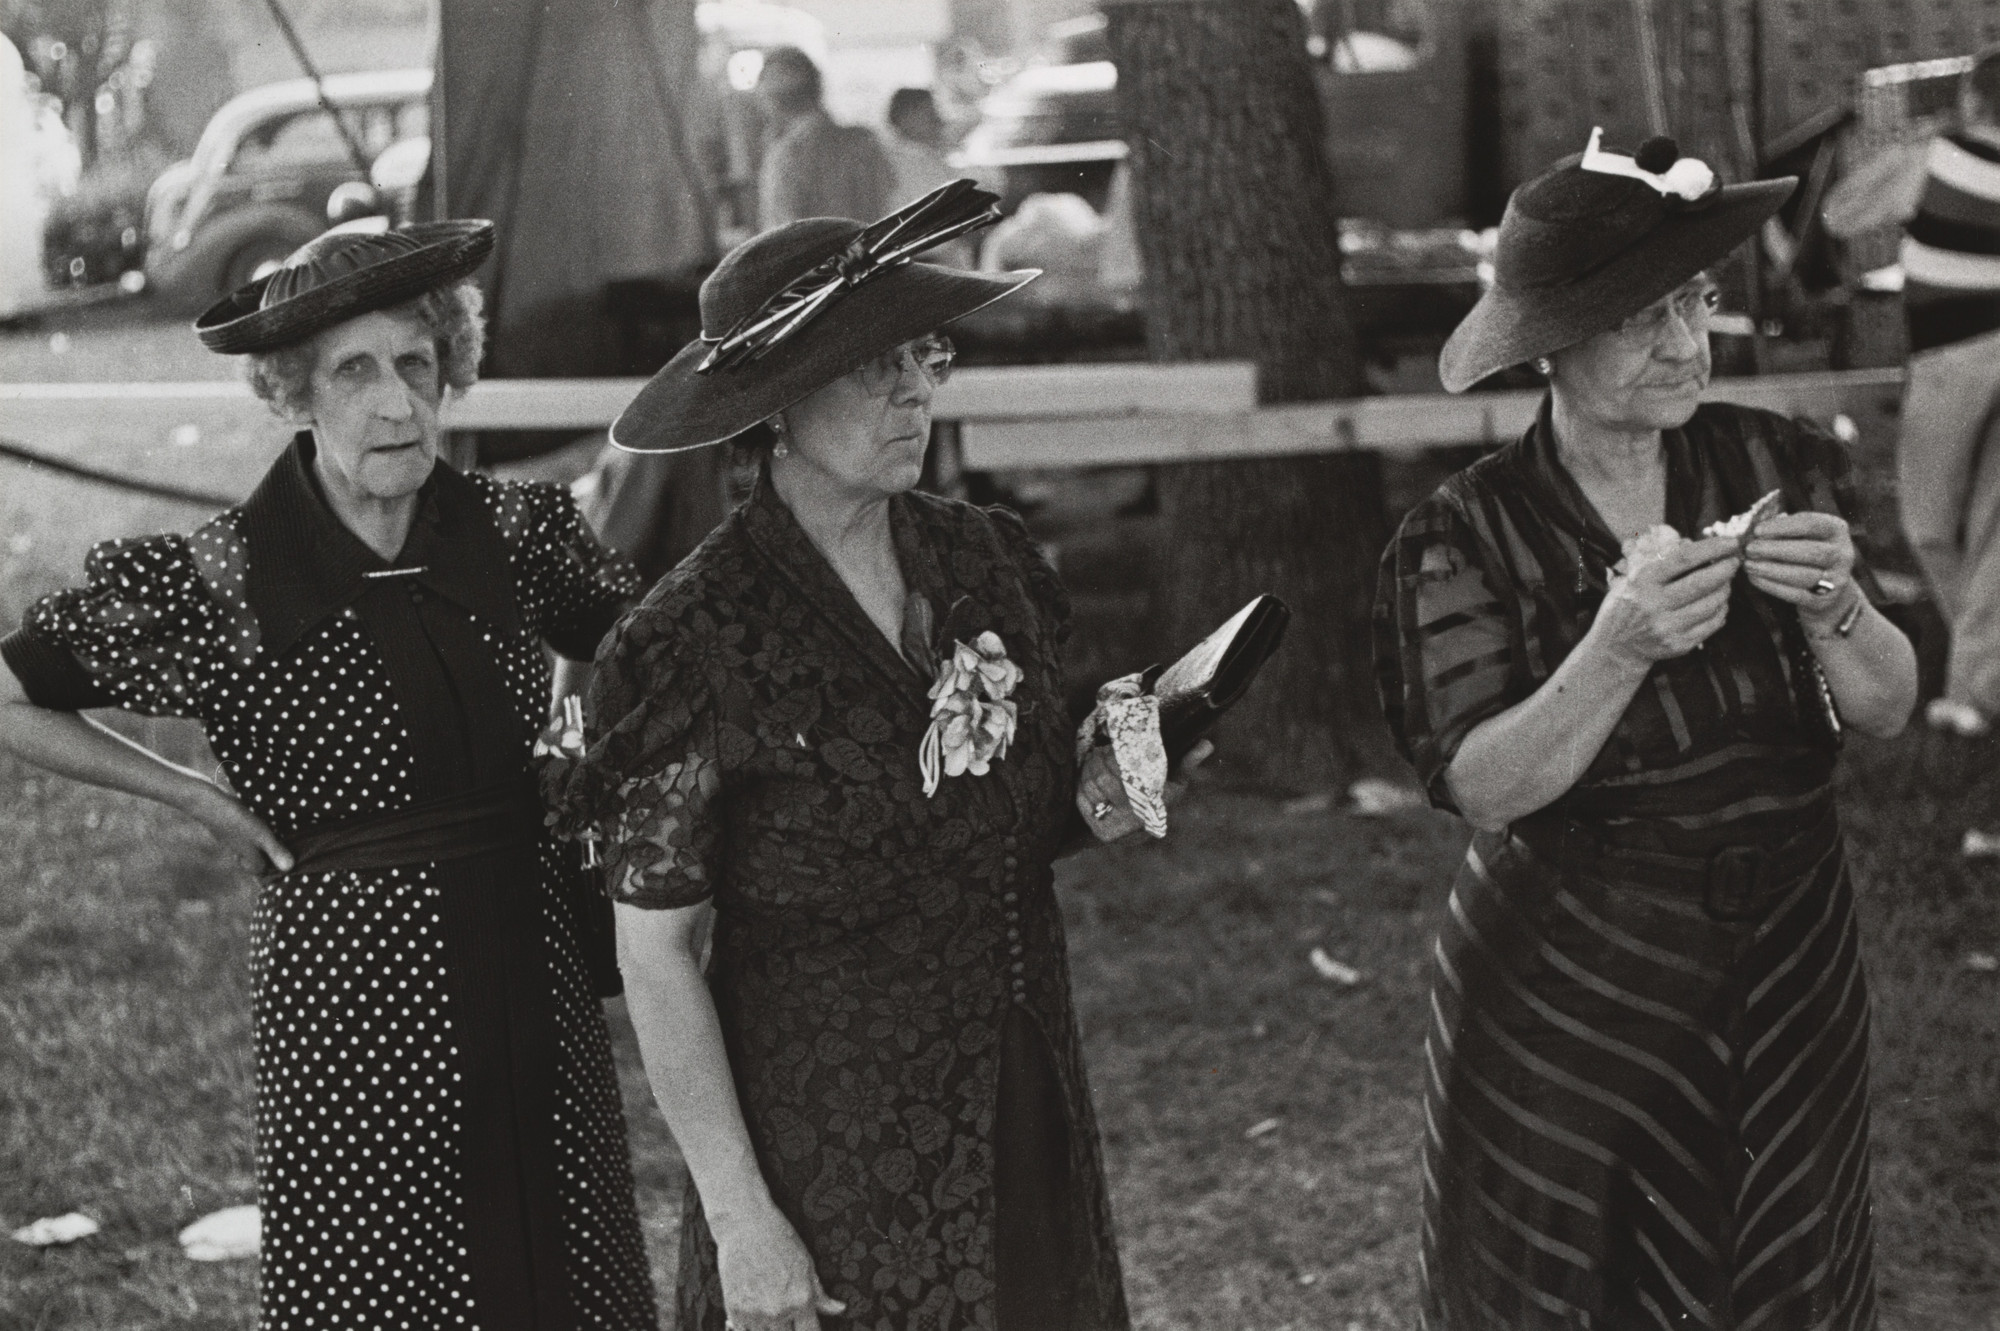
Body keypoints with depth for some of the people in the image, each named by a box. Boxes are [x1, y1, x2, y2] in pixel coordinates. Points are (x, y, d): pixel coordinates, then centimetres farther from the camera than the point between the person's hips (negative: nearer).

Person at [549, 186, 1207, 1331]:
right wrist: (740, 1216, -16)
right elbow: (655, 951, -14)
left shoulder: (987, 561, 1)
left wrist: (1097, 804, -6)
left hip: (1028, 1113, 5)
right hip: (828, 1140, -5)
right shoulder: (703, 638, -16)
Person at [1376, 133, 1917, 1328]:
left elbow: (1888, 710, -5)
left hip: (1790, 977, 3)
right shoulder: (1471, 536, -12)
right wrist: (1618, 648, -32)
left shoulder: (1778, 468, -5)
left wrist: (1831, 608, -25)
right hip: (1570, 996, -3)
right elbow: (1483, 788, -18)